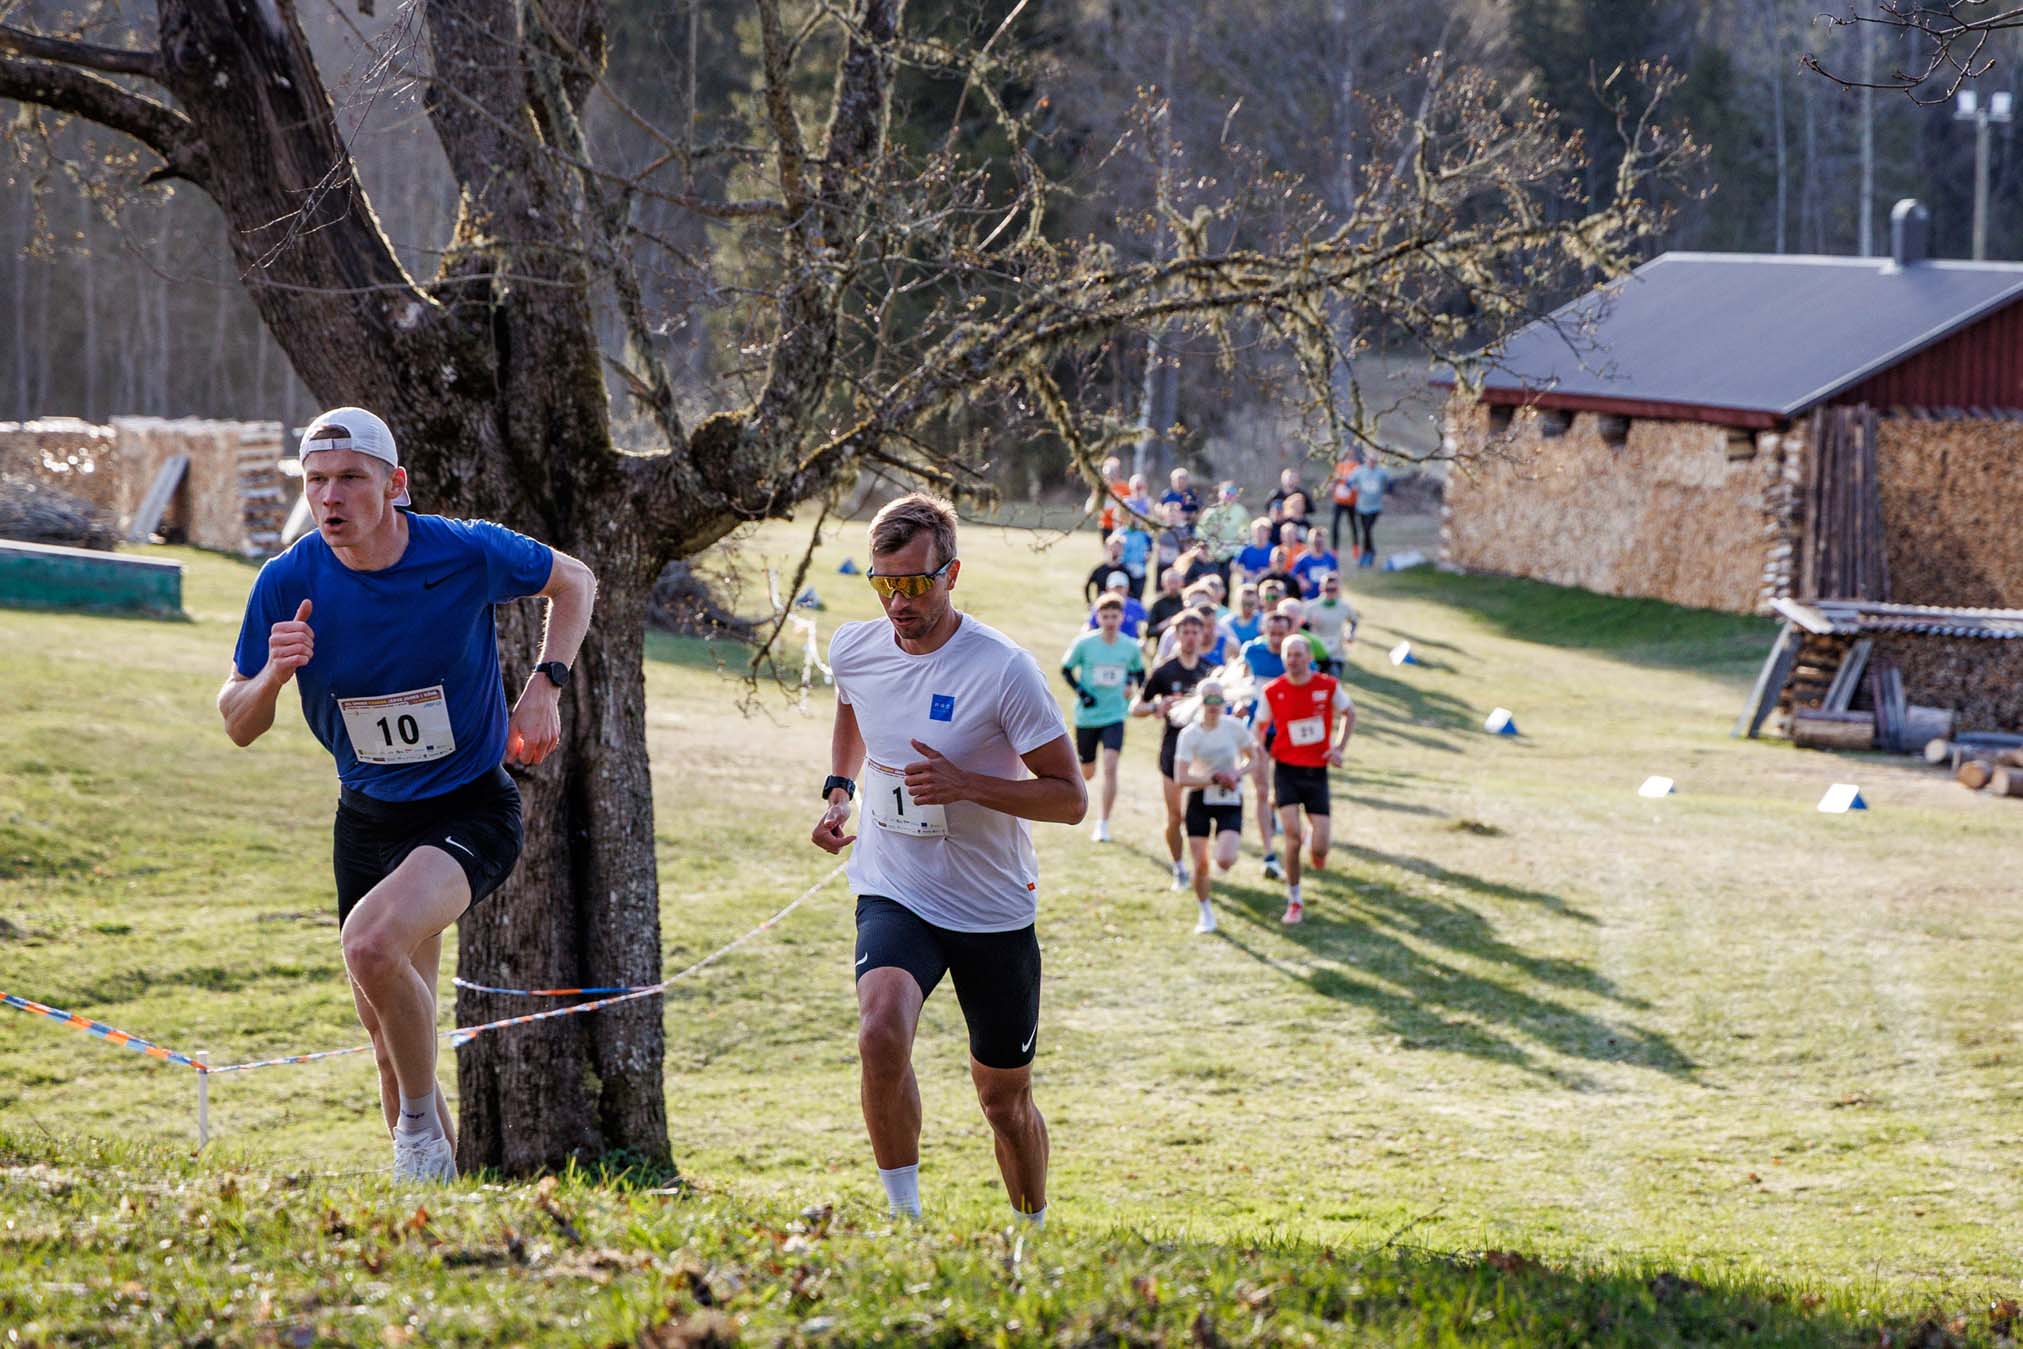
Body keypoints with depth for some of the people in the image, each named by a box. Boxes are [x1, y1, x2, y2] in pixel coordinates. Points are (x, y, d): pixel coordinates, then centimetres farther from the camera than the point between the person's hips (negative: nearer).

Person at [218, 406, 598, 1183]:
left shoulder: (467, 554, -15)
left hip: (471, 809, -4)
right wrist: (272, 675, -22)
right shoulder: (288, 584, -10)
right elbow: (238, 727, 0)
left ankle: (424, 1137, -12)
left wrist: (545, 686, -9)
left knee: (373, 942, -32)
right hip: (366, 820, 4)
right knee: (393, 1048, 10)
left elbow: (574, 582, 5)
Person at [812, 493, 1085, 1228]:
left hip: (995, 912, -2)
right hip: (894, 897, 2)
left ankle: (1035, 1237, 36)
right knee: (881, 1031, -30)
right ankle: (904, 1215, -17)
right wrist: (839, 790, 8)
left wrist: (965, 784, -26)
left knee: (1004, 1099, 10)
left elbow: (1070, 797, -13)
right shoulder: (853, 650, -3)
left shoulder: (1004, 670, -17)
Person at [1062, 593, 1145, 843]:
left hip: (1114, 716, 0)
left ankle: (1103, 823, -9)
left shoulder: (1130, 647, -4)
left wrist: (1132, 687, -5)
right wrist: (1080, 692, -13)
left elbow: (1139, 671, 15)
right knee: (1086, 773, 12)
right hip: (1087, 716, 0)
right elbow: (1066, 668, 1)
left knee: (1110, 767, -17)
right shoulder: (1084, 644, -11)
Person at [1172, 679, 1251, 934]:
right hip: (1199, 800, 0)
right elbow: (1181, 779, -17)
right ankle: (1206, 914, 21)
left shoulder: (1234, 727, -8)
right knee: (1201, 865, -3)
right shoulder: (1189, 735, -13)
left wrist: (1237, 774, -12)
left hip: (1230, 801, 0)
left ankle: (1227, 852, 20)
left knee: (1225, 861, -19)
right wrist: (1215, 779, -22)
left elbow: (1252, 759, 8)